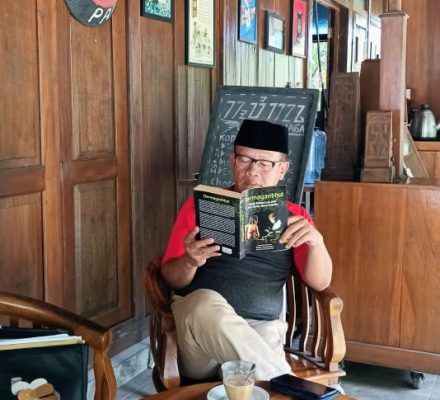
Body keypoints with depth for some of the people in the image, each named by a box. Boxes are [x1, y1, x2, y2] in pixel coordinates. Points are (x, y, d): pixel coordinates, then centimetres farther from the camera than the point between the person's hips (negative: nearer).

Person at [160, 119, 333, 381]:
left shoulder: (293, 216, 12)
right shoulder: (201, 205, 7)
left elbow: (320, 282, 4)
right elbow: (171, 277, 7)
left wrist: (316, 241, -17)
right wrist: (190, 262, -17)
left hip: (262, 330, -1)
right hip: (197, 319, 2)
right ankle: (287, 385, -27)